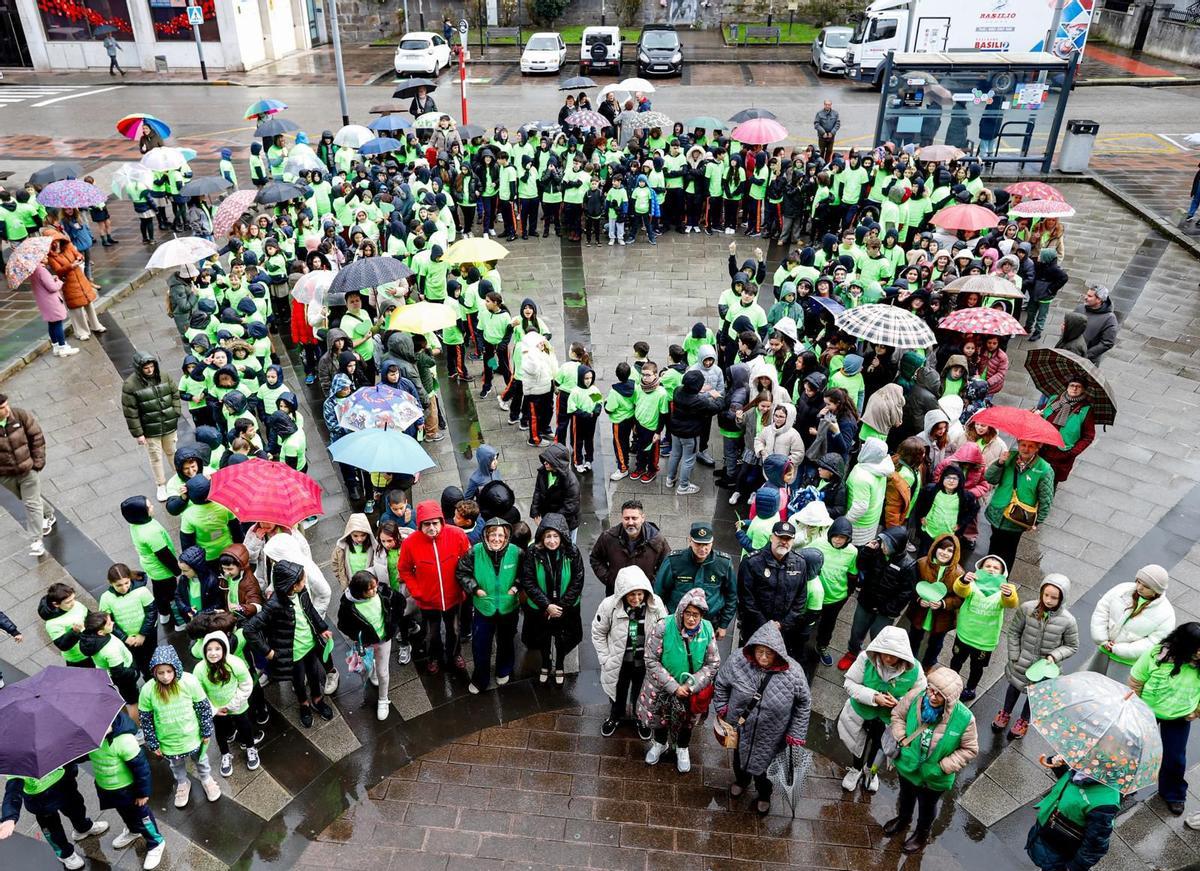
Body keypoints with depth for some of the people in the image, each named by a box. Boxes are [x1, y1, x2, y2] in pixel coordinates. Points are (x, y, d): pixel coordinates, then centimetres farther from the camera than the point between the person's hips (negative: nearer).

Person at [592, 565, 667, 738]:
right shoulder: (609, 605, -26)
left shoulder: (656, 604, -24)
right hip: (618, 663, 0)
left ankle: (641, 719, 56)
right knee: (617, 693, 27)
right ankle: (615, 716, 58)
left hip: (645, 663, 0)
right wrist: (605, 659, -9)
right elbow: (598, 633, -10)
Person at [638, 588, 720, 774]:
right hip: (662, 688, -1)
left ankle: (682, 749, 53)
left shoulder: (707, 631, -19)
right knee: (659, 718, 22)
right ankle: (660, 743, 54)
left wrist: (690, 686, -20)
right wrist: (673, 687, -23)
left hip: (692, 691, 1)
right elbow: (651, 661, -22)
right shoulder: (663, 628, -28)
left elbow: (713, 664, -11)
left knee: (686, 721, 24)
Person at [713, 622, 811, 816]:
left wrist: (796, 735, -8)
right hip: (740, 728, 2)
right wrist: (722, 709, -2)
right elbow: (721, 684, -6)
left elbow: (804, 704, -12)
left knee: (764, 765, 24)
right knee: (739, 757, 31)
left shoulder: (793, 673, -29)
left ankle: (763, 794, 58)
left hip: (769, 737, -1)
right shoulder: (737, 662, -27)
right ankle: (741, 780, 65)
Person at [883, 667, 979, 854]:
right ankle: (903, 819, 64)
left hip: (933, 777, -2)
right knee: (906, 795, 33)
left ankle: (922, 834, 58)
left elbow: (970, 749, -15)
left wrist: (944, 767, -21)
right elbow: (897, 714, -6)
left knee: (927, 806, 28)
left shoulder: (964, 718, -32)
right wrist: (901, 739, -17)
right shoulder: (915, 697, -28)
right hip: (908, 765, 2)